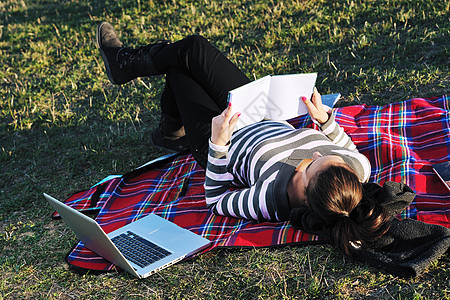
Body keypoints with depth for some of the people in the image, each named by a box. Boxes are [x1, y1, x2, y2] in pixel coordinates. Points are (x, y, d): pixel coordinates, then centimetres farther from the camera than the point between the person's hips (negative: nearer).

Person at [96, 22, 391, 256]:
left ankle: (122, 63, 47)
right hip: (267, 119, 5)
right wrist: (324, 120, -14)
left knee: (178, 66, 10)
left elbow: (216, 202, -24)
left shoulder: (269, 201, -44)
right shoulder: (358, 166, -31)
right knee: (193, 47, 13)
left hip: (222, 141, -5)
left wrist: (218, 143, -33)